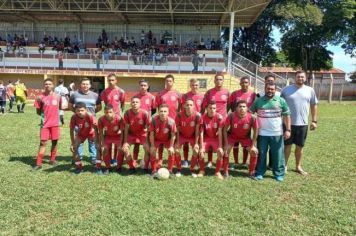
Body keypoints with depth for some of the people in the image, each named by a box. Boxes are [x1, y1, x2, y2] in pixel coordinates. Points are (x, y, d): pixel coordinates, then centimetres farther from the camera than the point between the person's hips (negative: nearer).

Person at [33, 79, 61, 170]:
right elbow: (38, 111, 4)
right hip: (45, 124, -2)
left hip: (55, 123, 2)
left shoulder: (57, 96, 2)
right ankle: (38, 163, 3)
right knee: (42, 143, -3)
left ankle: (52, 159, 25)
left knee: (55, 142, 9)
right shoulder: (40, 97, -2)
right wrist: (42, 114, -13)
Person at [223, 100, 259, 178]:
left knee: (254, 151, -10)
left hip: (245, 137, 1)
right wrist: (226, 144, -19)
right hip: (232, 136, -1)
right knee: (226, 150, -16)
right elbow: (225, 129, -17)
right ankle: (226, 172, 2)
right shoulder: (231, 116, -29)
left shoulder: (252, 118, -28)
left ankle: (251, 172, 11)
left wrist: (253, 145, -12)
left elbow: (255, 130, -11)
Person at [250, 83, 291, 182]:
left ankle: (279, 173, 21)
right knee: (261, 154, 9)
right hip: (262, 134, 0)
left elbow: (287, 116, 2)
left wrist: (288, 130, -4)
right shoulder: (258, 101, 2)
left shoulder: (281, 101, 1)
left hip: (277, 134, 0)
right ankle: (259, 173, 20)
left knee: (278, 155, 7)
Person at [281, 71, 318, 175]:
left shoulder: (310, 90, 4)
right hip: (288, 123, -2)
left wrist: (314, 121, 5)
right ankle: (284, 165, 22)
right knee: (287, 145, 8)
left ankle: (298, 167, 28)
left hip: (302, 124, 2)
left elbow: (314, 106, 9)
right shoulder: (286, 89, -3)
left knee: (299, 146, 13)